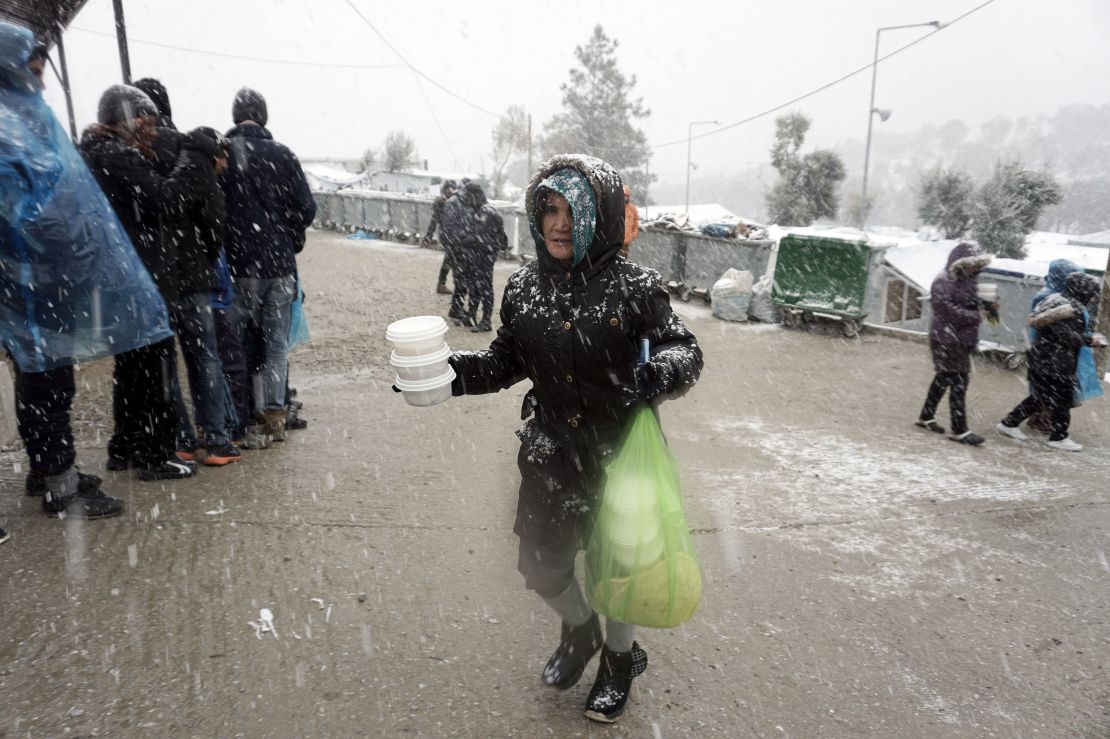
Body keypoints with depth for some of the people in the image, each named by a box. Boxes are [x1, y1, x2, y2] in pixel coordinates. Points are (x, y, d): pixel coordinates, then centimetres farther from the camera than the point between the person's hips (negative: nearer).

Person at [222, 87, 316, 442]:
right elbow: (306, 207, -3)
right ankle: (274, 414, 6)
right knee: (277, 340, 9)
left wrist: (219, 249, 11)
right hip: (280, 263, 1)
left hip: (238, 263, -1)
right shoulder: (282, 154, -2)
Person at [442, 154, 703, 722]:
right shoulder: (524, 287, -2)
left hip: (621, 452, -3)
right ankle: (580, 630, 49)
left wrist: (658, 374, -36)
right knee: (540, 565, 13)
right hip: (549, 454, 4)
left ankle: (619, 658, 48)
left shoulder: (633, 286, -14)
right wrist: (451, 370, -8)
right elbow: (507, 361, 7)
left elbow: (684, 350, -14)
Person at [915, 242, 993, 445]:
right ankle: (959, 430, -4)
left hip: (961, 339, 9)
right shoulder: (943, 282, -15)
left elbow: (971, 304, 19)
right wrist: (976, 317, -15)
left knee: (944, 378, 15)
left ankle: (926, 416, 28)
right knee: (959, 382, -8)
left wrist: (988, 305, -1)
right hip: (947, 340, -9)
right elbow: (948, 310, -22)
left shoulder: (966, 280, 11)